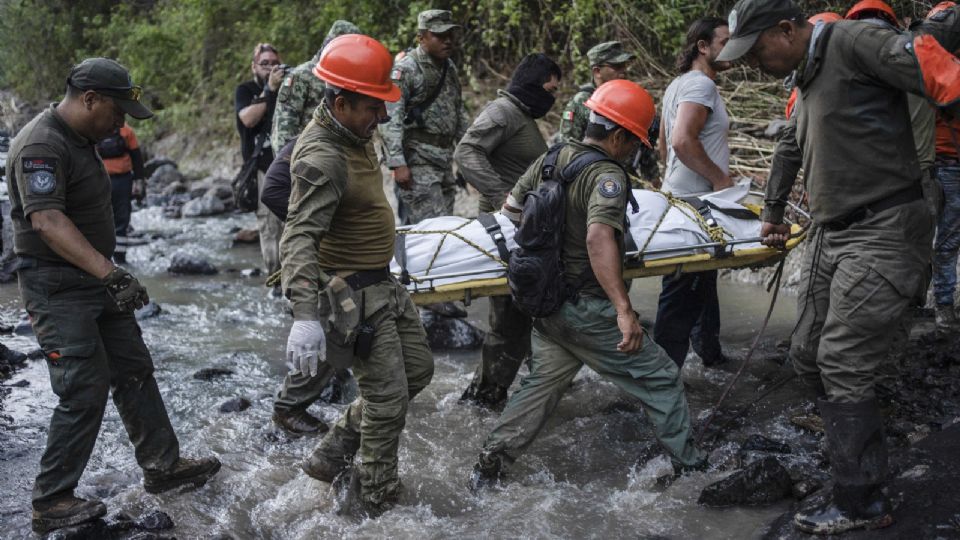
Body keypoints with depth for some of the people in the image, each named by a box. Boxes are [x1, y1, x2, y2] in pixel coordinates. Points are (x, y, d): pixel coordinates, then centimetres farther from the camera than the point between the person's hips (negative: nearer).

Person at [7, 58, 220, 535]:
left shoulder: (79, 140, 12)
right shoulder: (42, 145, -20)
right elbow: (47, 220, -33)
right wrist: (110, 273, -40)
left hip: (95, 281, 10)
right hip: (57, 289, -10)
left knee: (134, 372, 13)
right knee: (85, 392, -8)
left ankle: (163, 466, 24)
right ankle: (51, 504, 4)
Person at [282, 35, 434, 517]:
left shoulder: (352, 131, 3)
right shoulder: (321, 159, -27)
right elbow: (299, 239, -36)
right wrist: (305, 315, -46)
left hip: (382, 283, 10)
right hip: (351, 294, -10)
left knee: (418, 372, 17)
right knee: (387, 400, -3)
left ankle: (332, 455, 25)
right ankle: (378, 507, 14)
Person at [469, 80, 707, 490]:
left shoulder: (551, 159, 4)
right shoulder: (607, 175, -20)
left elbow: (511, 206, 16)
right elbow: (599, 237, -35)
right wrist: (624, 310, -38)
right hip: (587, 310, -8)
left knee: (542, 382, 19)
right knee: (660, 378, 7)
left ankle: (490, 465, 18)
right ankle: (689, 464, 18)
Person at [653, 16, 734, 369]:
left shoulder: (678, 85, 17)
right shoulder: (701, 85, -15)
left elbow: (665, 146, 23)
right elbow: (683, 141, -28)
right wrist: (719, 177, -18)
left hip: (681, 196, 10)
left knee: (701, 283, 20)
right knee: (683, 290, -6)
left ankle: (709, 351, 33)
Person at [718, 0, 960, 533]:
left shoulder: (852, 43, -12)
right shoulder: (806, 80, 18)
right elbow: (790, 148, 33)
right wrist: (773, 212, 40)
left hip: (881, 234, -10)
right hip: (830, 236, 10)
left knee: (842, 366, -9)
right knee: (808, 356, 11)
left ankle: (861, 502, 5)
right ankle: (859, 455, 24)